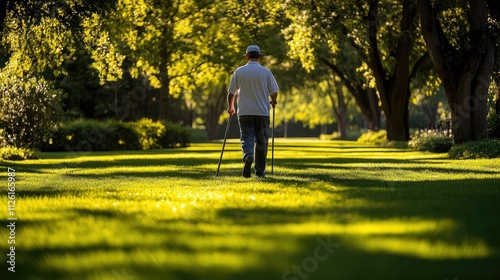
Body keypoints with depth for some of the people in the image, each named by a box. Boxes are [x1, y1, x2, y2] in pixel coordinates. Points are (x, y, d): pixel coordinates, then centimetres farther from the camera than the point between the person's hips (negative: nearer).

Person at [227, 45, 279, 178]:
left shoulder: (239, 71, 0)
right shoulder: (266, 72, -1)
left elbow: (231, 93, 3)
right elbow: (274, 92, 1)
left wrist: (230, 107, 22)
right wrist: (273, 101, 23)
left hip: (245, 112, 0)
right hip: (262, 112, 0)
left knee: (247, 138, -2)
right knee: (261, 142, 10)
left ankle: (248, 156, -33)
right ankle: (260, 171, 13)